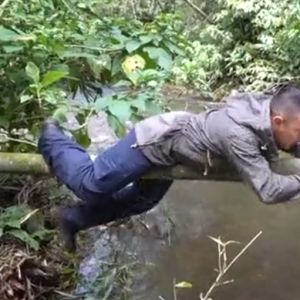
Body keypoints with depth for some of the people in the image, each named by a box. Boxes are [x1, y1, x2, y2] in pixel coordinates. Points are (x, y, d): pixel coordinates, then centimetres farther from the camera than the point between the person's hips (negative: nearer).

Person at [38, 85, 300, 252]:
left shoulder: (266, 104, -11)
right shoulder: (240, 137, -37)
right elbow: (267, 191, -36)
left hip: (169, 147, 9)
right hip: (157, 141, -9)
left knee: (141, 201, 21)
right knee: (90, 185, 3)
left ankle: (73, 219, 35)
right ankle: (52, 138, 29)